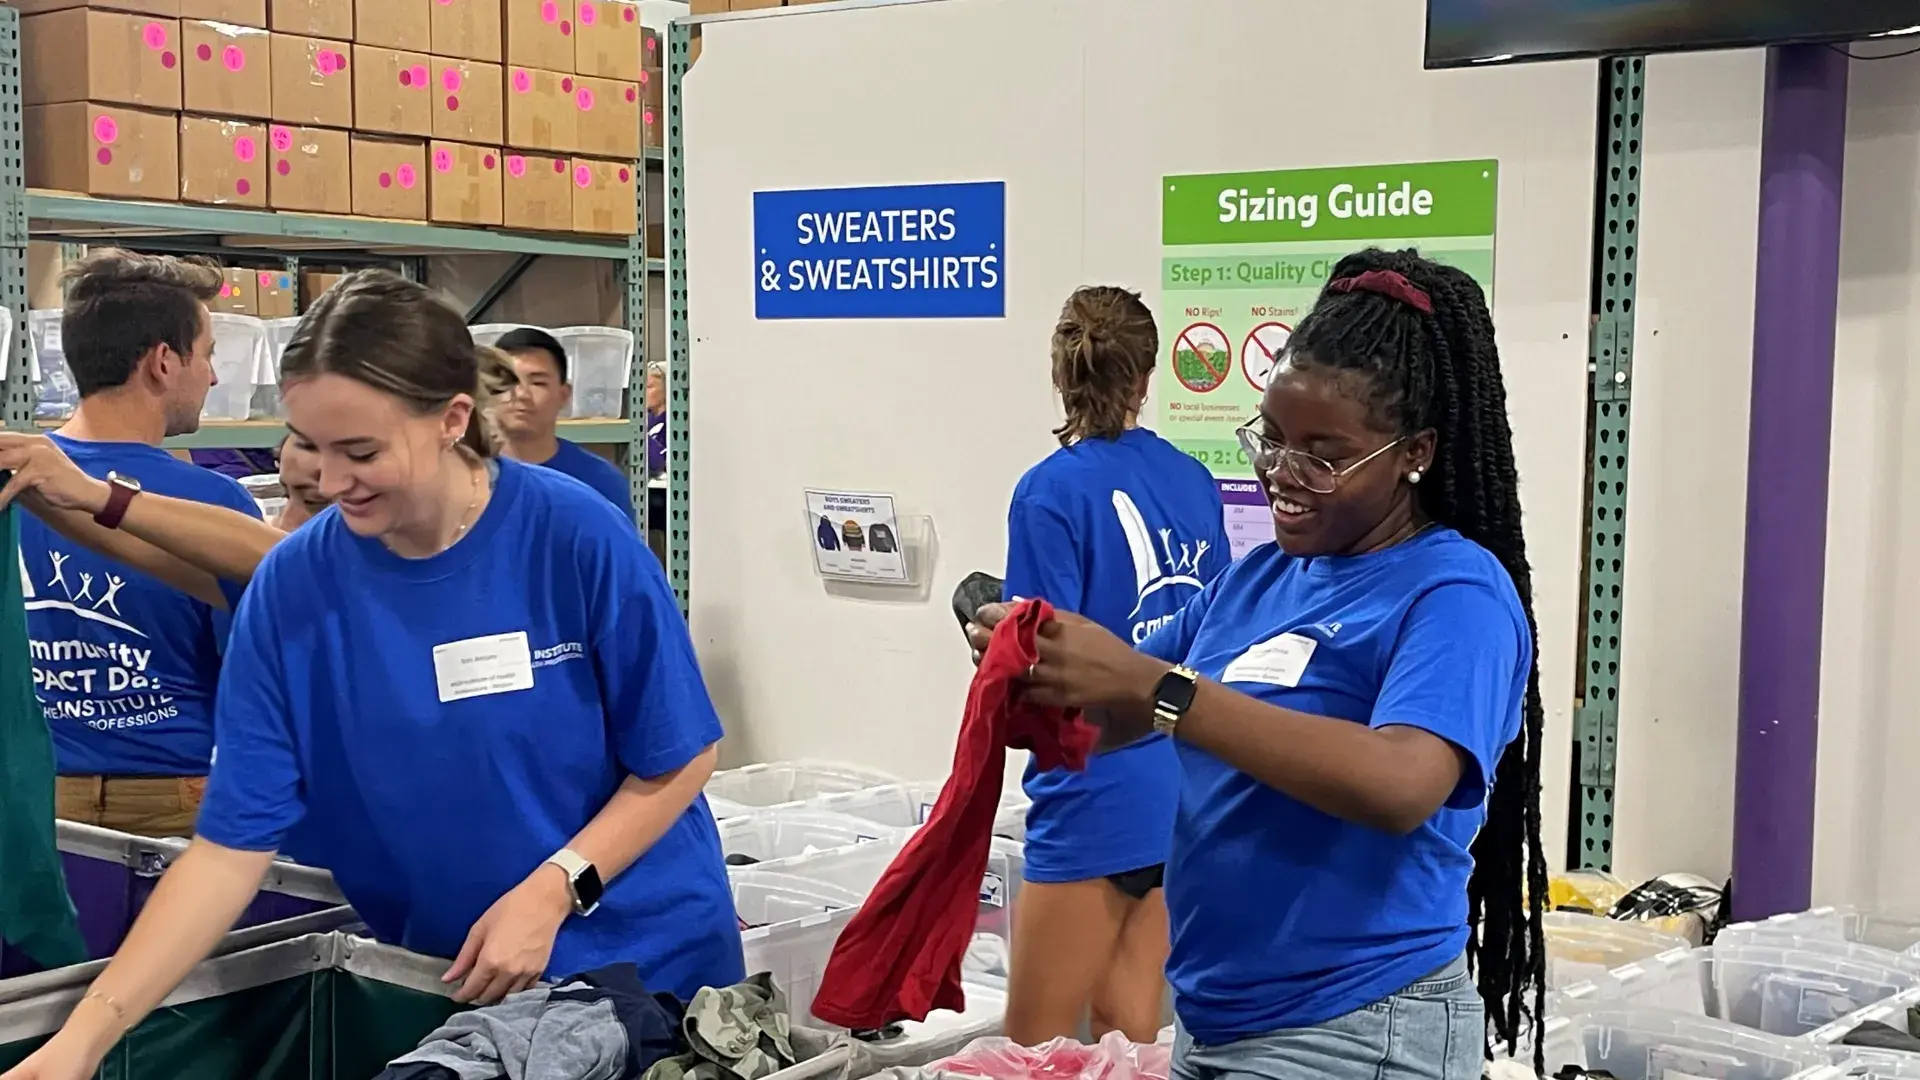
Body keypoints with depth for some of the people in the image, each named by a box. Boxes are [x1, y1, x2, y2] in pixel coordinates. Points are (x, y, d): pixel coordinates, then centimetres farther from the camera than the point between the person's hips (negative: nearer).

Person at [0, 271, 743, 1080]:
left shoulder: (579, 538, -18)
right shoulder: (289, 587, -11)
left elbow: (678, 761, -9)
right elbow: (232, 842, -11)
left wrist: (550, 892, -20)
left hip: (642, 959, -2)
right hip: (443, 982, 2)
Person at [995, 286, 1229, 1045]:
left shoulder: (1054, 490, -14)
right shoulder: (1194, 482, 5)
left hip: (1099, 800, -7)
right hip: (1186, 792, 7)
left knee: (1033, 1051, 6)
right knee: (1130, 1035, 16)